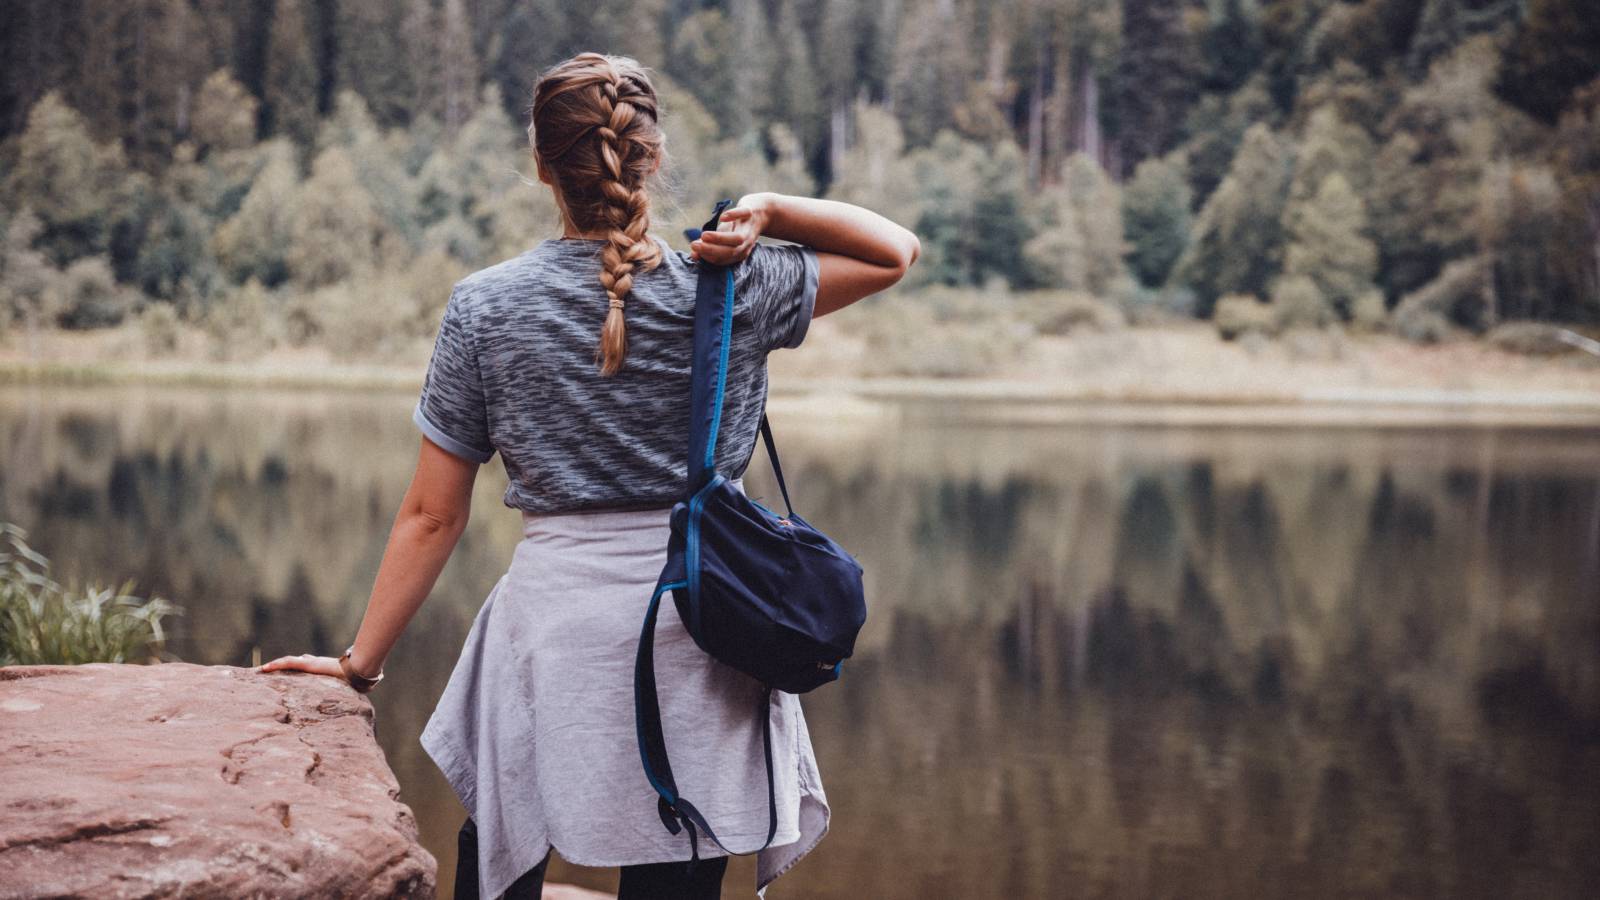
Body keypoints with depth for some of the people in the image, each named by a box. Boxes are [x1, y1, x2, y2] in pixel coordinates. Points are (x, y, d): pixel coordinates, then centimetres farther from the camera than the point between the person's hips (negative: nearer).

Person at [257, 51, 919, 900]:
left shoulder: (485, 307, -4)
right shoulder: (730, 292, -4)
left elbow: (432, 515, -2)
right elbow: (896, 250, 9)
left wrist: (360, 663, 7)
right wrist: (771, 211, -6)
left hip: (555, 626, 0)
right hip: (697, 631, 1)